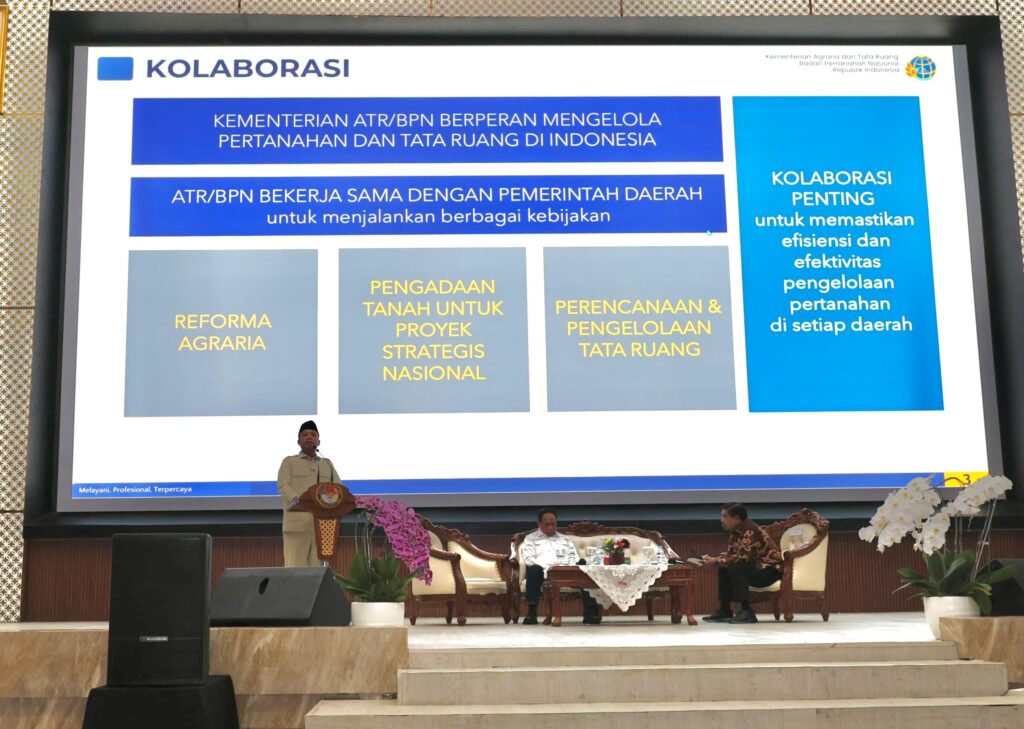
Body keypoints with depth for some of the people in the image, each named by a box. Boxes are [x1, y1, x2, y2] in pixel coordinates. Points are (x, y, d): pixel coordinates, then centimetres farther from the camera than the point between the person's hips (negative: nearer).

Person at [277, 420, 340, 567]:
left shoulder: (327, 464, 23)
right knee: (295, 565, -9)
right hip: (297, 521, -3)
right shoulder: (289, 462, 12)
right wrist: (297, 500, -24)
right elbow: (283, 485, -4)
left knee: (317, 565, 1)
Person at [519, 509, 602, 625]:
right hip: (543, 572, -2)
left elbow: (574, 558, 16)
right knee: (534, 569, -38)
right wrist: (547, 569, -15)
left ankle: (590, 610, -34)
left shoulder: (565, 539, 28)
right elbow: (528, 558, 0)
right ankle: (531, 613, -38)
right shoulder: (531, 538, 17)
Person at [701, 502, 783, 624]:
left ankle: (746, 611, -26)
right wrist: (715, 560, -10)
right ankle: (724, 611, 6)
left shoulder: (751, 531, -23)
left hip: (769, 570, -10)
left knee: (735, 568, -28)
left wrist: (716, 561, -25)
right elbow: (729, 553, 9)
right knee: (723, 569, 5)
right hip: (756, 569, 10)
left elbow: (742, 558, -32)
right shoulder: (736, 532, 4)